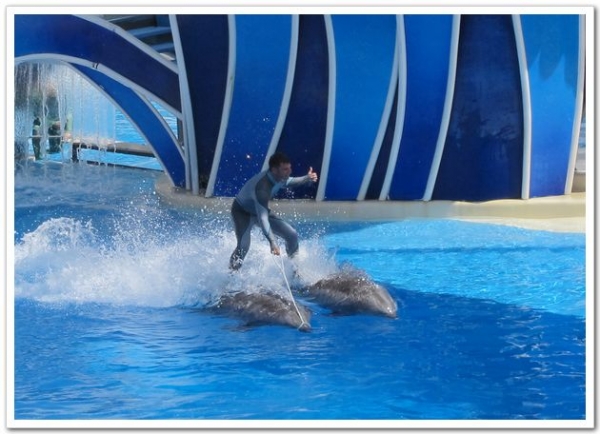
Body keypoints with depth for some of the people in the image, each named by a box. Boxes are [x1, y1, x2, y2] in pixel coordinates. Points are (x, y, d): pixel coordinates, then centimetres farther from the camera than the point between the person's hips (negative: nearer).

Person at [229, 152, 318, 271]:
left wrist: (307, 178, -5)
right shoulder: (262, 186, -41)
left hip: (260, 209, 7)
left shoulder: (280, 177, -17)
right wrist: (272, 242, -56)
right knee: (243, 245, -30)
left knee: (292, 235, -1)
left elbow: (289, 181, 11)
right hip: (242, 211, -7)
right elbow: (262, 217, -47)